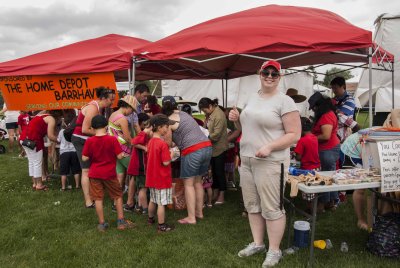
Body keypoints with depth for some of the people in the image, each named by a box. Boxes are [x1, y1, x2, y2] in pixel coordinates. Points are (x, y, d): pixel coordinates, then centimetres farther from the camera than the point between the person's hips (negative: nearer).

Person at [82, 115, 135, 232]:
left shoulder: (89, 141, -6)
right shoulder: (112, 139, -11)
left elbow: (84, 158, -4)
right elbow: (119, 156, -12)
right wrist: (123, 153, 9)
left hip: (94, 174, 1)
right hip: (109, 174, -1)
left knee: (98, 199, 8)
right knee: (118, 196, 13)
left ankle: (102, 223, 14)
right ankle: (121, 221, 15)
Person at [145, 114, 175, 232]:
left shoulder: (151, 141, 4)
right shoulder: (163, 144, -23)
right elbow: (166, 162, -23)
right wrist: (171, 155, -6)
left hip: (152, 177, 8)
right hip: (162, 178, -8)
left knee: (153, 200, 24)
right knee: (161, 203, 2)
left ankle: (150, 219, 40)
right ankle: (161, 226, 12)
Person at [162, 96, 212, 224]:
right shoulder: (184, 114, 20)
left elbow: (167, 143, 3)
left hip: (192, 151, -7)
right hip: (207, 147, 7)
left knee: (188, 184, 4)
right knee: (198, 181, 19)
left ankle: (191, 217, 5)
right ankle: (199, 212, 28)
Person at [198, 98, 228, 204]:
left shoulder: (219, 115, -22)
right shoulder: (211, 114, 6)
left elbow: (216, 134, -25)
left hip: (219, 148, -9)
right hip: (212, 147, 9)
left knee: (220, 171, 0)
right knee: (214, 170, 15)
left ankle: (222, 195, 11)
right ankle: (215, 193, 27)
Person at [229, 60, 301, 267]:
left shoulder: (285, 101, -10)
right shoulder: (252, 97, 13)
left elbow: (294, 135, -13)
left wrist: (269, 147, -24)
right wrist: (237, 119, 1)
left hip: (270, 163, -7)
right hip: (246, 160, 7)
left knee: (271, 208, 0)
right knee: (252, 205, 15)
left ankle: (274, 251, 17)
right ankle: (257, 243, 31)